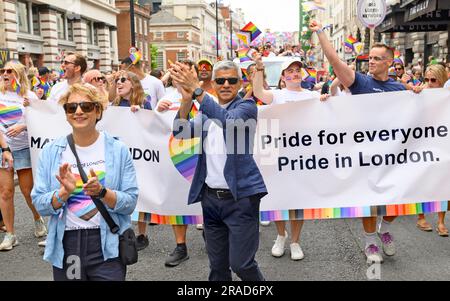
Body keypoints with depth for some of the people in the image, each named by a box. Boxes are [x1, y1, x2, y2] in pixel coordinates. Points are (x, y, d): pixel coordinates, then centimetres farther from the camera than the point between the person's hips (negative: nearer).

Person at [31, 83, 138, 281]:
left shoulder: (118, 150, -3)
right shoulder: (51, 152, 2)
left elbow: (130, 203, -6)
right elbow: (39, 204, -1)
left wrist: (102, 192, -22)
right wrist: (64, 192, -18)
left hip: (107, 246, -1)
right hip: (65, 246, 2)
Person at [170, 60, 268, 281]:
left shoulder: (247, 106, -2)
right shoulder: (206, 111, 14)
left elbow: (229, 120, -23)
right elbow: (181, 132, -2)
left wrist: (197, 90, -31)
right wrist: (186, 99, -19)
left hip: (241, 196, -5)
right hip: (211, 196, 5)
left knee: (241, 263, -6)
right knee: (217, 265, 13)